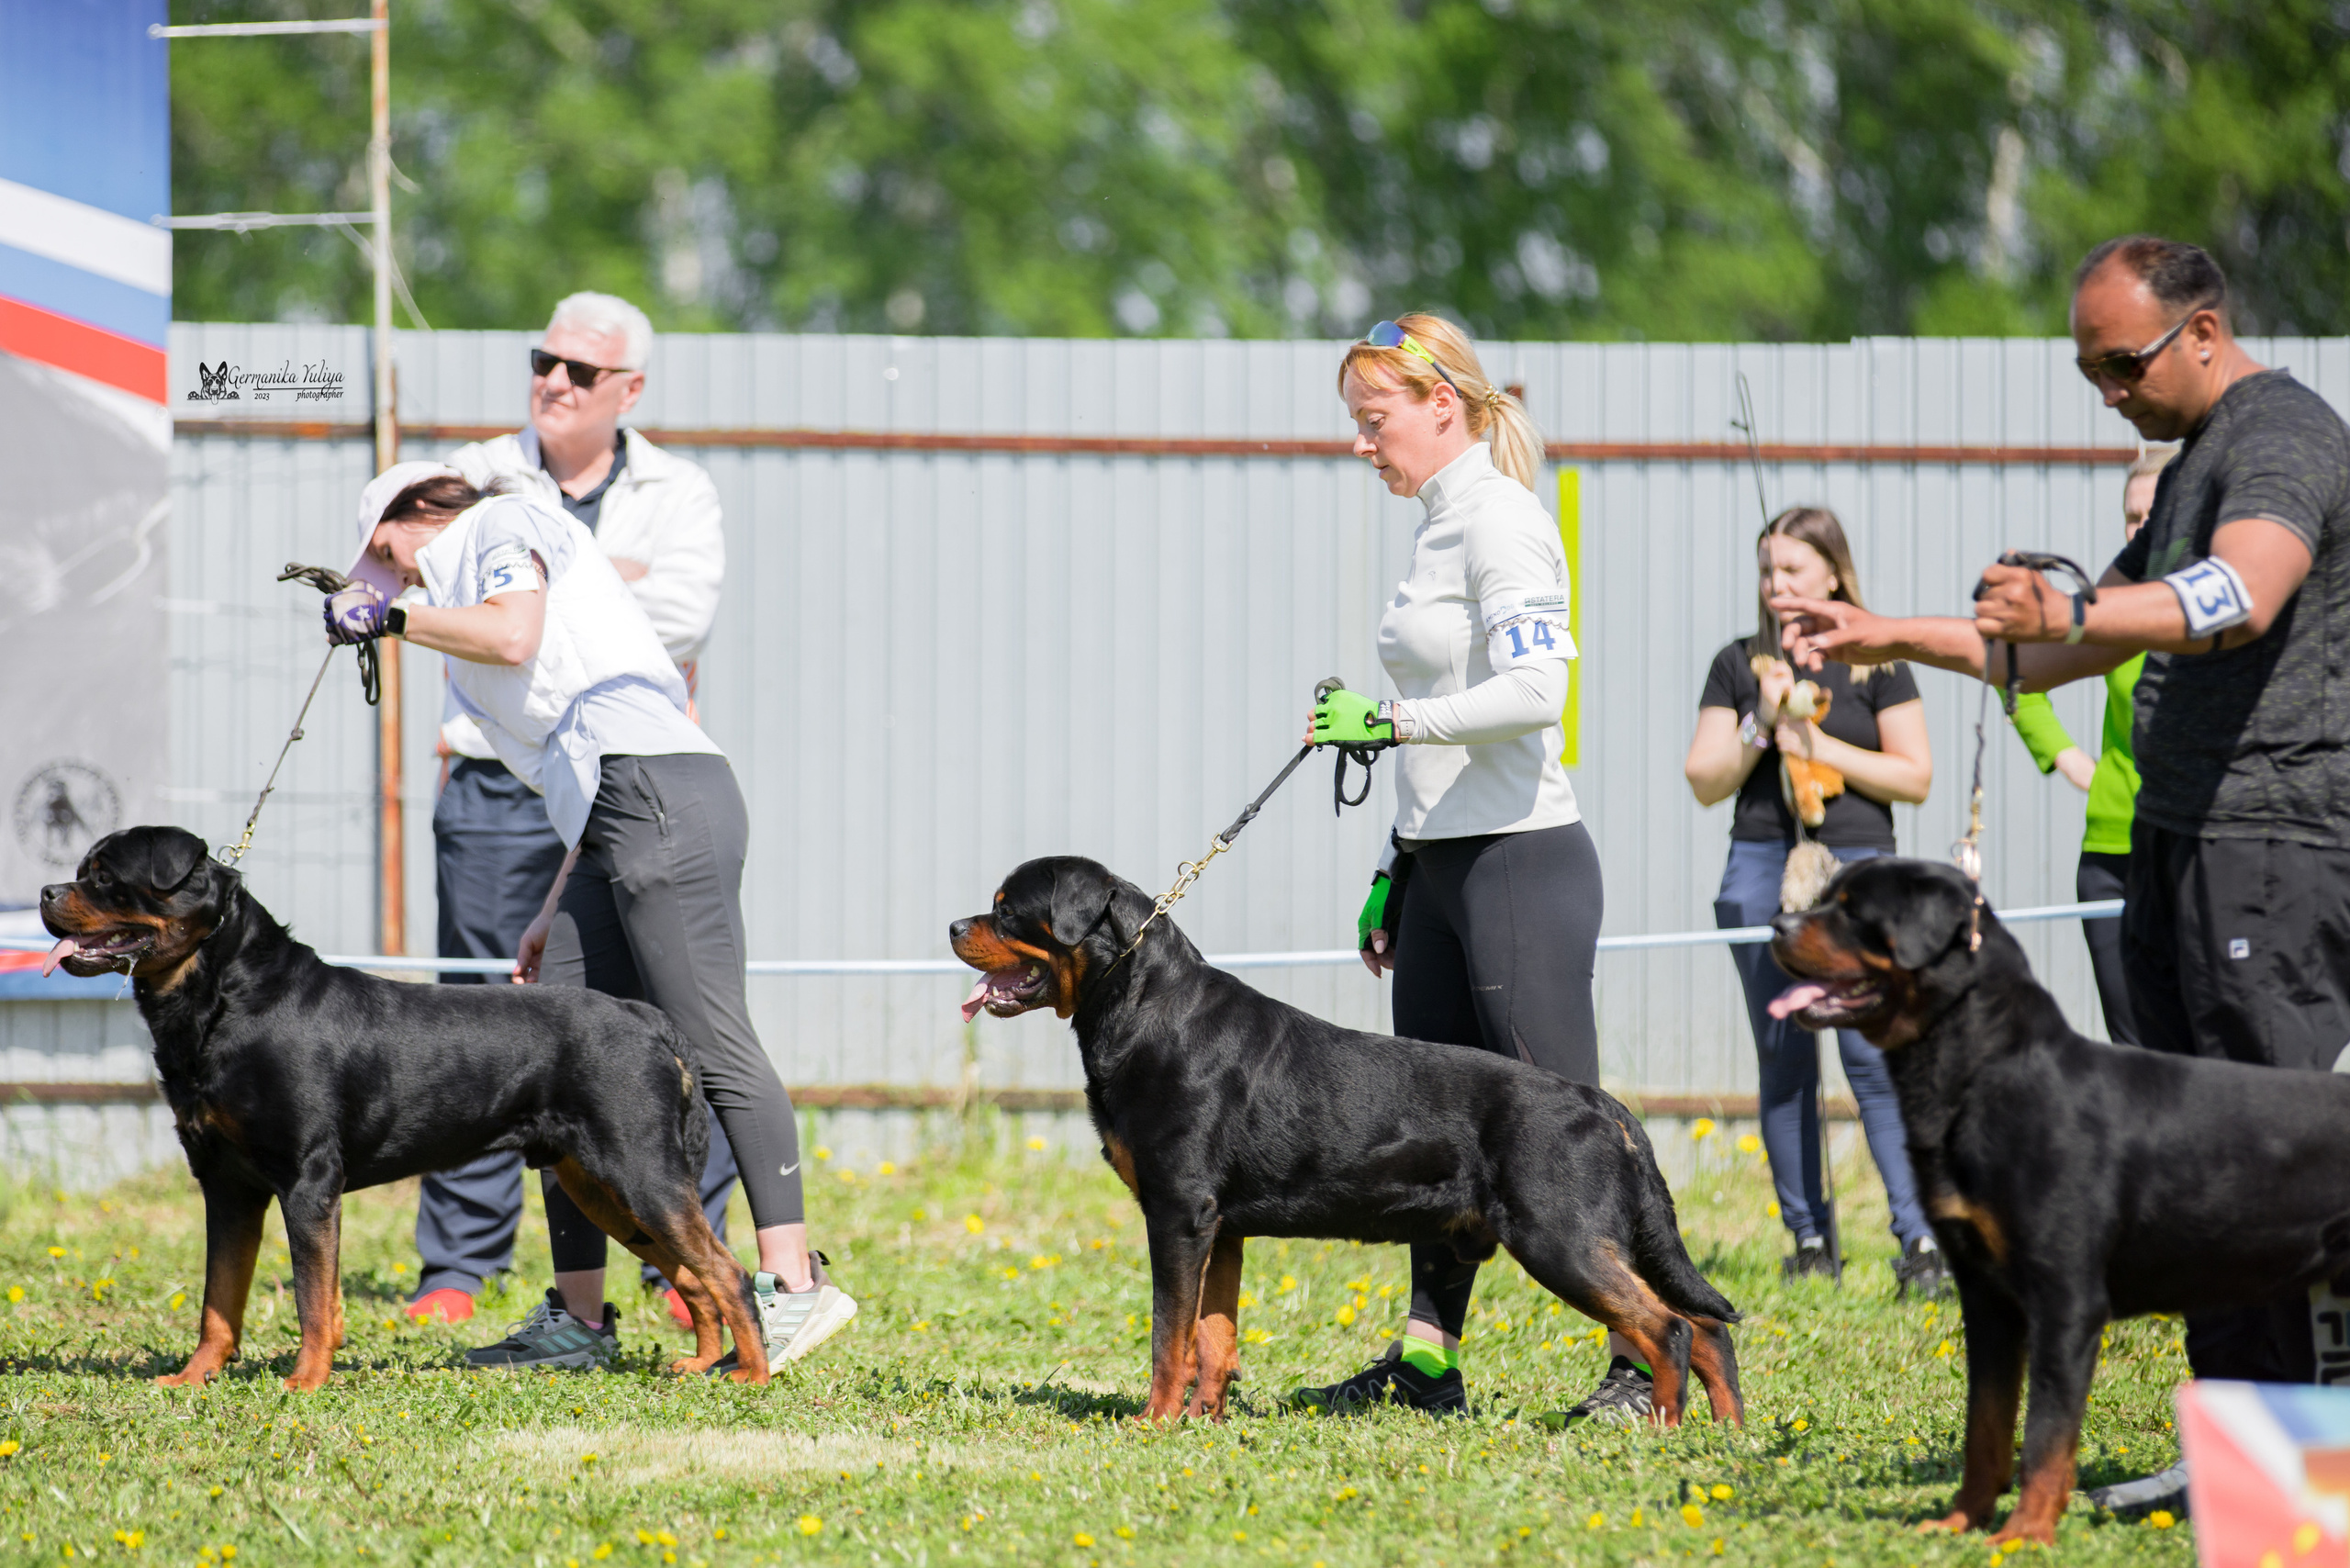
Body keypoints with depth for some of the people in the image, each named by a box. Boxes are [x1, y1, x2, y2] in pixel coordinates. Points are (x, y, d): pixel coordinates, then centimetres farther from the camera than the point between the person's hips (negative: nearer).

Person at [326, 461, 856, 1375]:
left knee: (710, 1044, -17)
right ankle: (579, 1319, 6)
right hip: (612, 827, 10)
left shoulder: (501, 525, 11)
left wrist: (391, 617, 1)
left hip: (662, 791, -10)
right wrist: (556, 916, 27)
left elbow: (513, 634, -12)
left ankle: (794, 1284, -24)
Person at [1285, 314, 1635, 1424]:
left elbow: (1534, 692, -23)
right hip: (1440, 865, 9)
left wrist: (1389, 719, -24)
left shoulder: (1500, 521, -11)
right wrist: (1391, 874, 20)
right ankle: (1427, 1361, 14)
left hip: (1521, 862, -9)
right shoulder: (1438, 527, 16)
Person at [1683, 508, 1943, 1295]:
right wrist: (1759, 728, -6)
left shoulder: (1874, 662, 4)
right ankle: (1807, 1237, 10)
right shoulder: (1739, 664, 11)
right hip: (1761, 868, 3)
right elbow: (1705, 781, 10)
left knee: (1871, 1052, -13)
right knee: (1783, 1060, 4)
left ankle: (1920, 1237, -14)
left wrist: (1822, 748, -8)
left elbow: (1915, 776, 2)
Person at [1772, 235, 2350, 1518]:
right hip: (2179, 839, 10)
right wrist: (1889, 638, 26)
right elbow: (2070, 652, 32)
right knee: (2196, 1156, 6)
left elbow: (2242, 597, -31)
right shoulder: (2194, 462, 23)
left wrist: (2068, 616, -43)